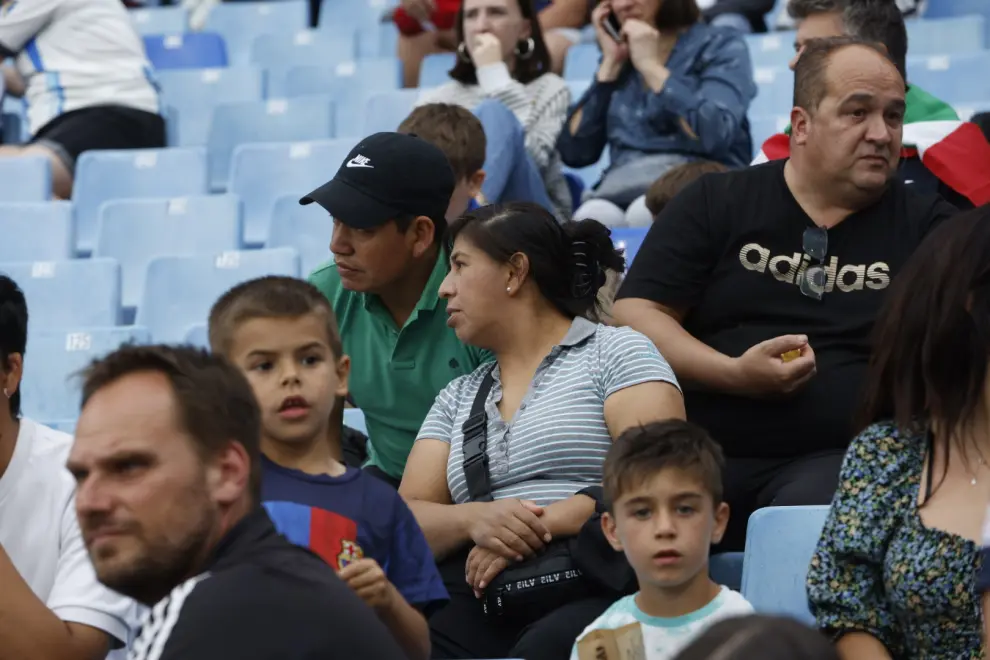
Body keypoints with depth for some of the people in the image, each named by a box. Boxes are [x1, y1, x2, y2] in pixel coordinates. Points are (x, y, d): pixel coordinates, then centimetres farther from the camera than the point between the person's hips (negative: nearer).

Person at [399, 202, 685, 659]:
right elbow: (407, 520, 13)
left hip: (595, 590, -4)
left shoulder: (617, 352, 10)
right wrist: (474, 520, -9)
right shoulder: (455, 399, 26)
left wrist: (544, 523, -14)